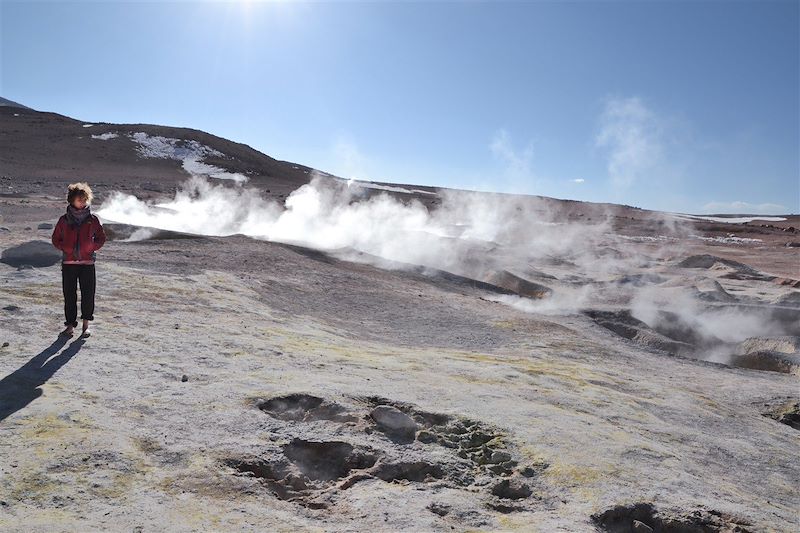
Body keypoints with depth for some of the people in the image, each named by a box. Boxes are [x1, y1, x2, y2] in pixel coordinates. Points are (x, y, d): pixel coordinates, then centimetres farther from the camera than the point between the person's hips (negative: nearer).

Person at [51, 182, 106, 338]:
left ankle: (86, 325, 12)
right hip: (68, 263, 1)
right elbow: (56, 239, 10)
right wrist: (68, 249, -6)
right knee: (69, 295, 4)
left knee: (88, 295, -2)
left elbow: (101, 238, 10)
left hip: (87, 262, -1)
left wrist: (90, 248, -7)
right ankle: (70, 325, 13)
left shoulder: (92, 219, 3)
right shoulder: (64, 220, 5)